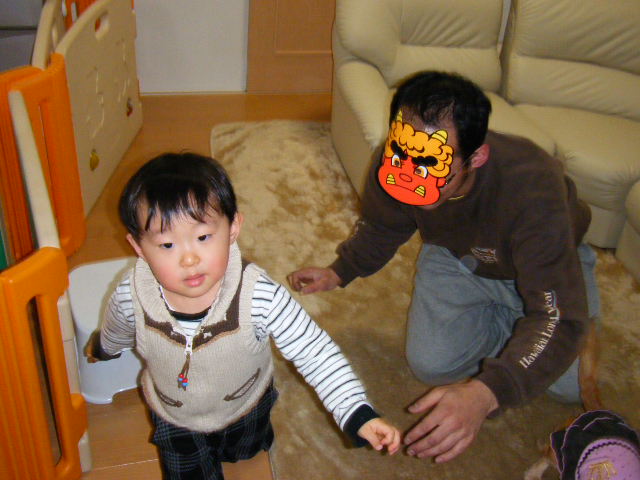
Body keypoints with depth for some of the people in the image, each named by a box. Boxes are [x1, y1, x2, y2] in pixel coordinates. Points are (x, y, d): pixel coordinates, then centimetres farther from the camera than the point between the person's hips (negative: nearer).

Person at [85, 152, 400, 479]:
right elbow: (115, 333, -5)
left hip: (246, 407, 0)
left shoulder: (258, 295, -40)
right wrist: (102, 348, 18)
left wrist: (359, 416, -39)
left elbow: (313, 351, -32)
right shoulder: (131, 298, -31)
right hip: (173, 420, 1)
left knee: (243, 452, 31)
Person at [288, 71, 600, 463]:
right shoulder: (395, 163, -29)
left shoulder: (532, 190, -44)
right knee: (431, 365, -13)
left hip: (552, 260, -2)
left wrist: (486, 392, -58)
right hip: (457, 256, 3)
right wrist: (340, 272, -15)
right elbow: (381, 228, -3)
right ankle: (510, 316, 14)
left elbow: (558, 320, -44)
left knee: (571, 385, -12)